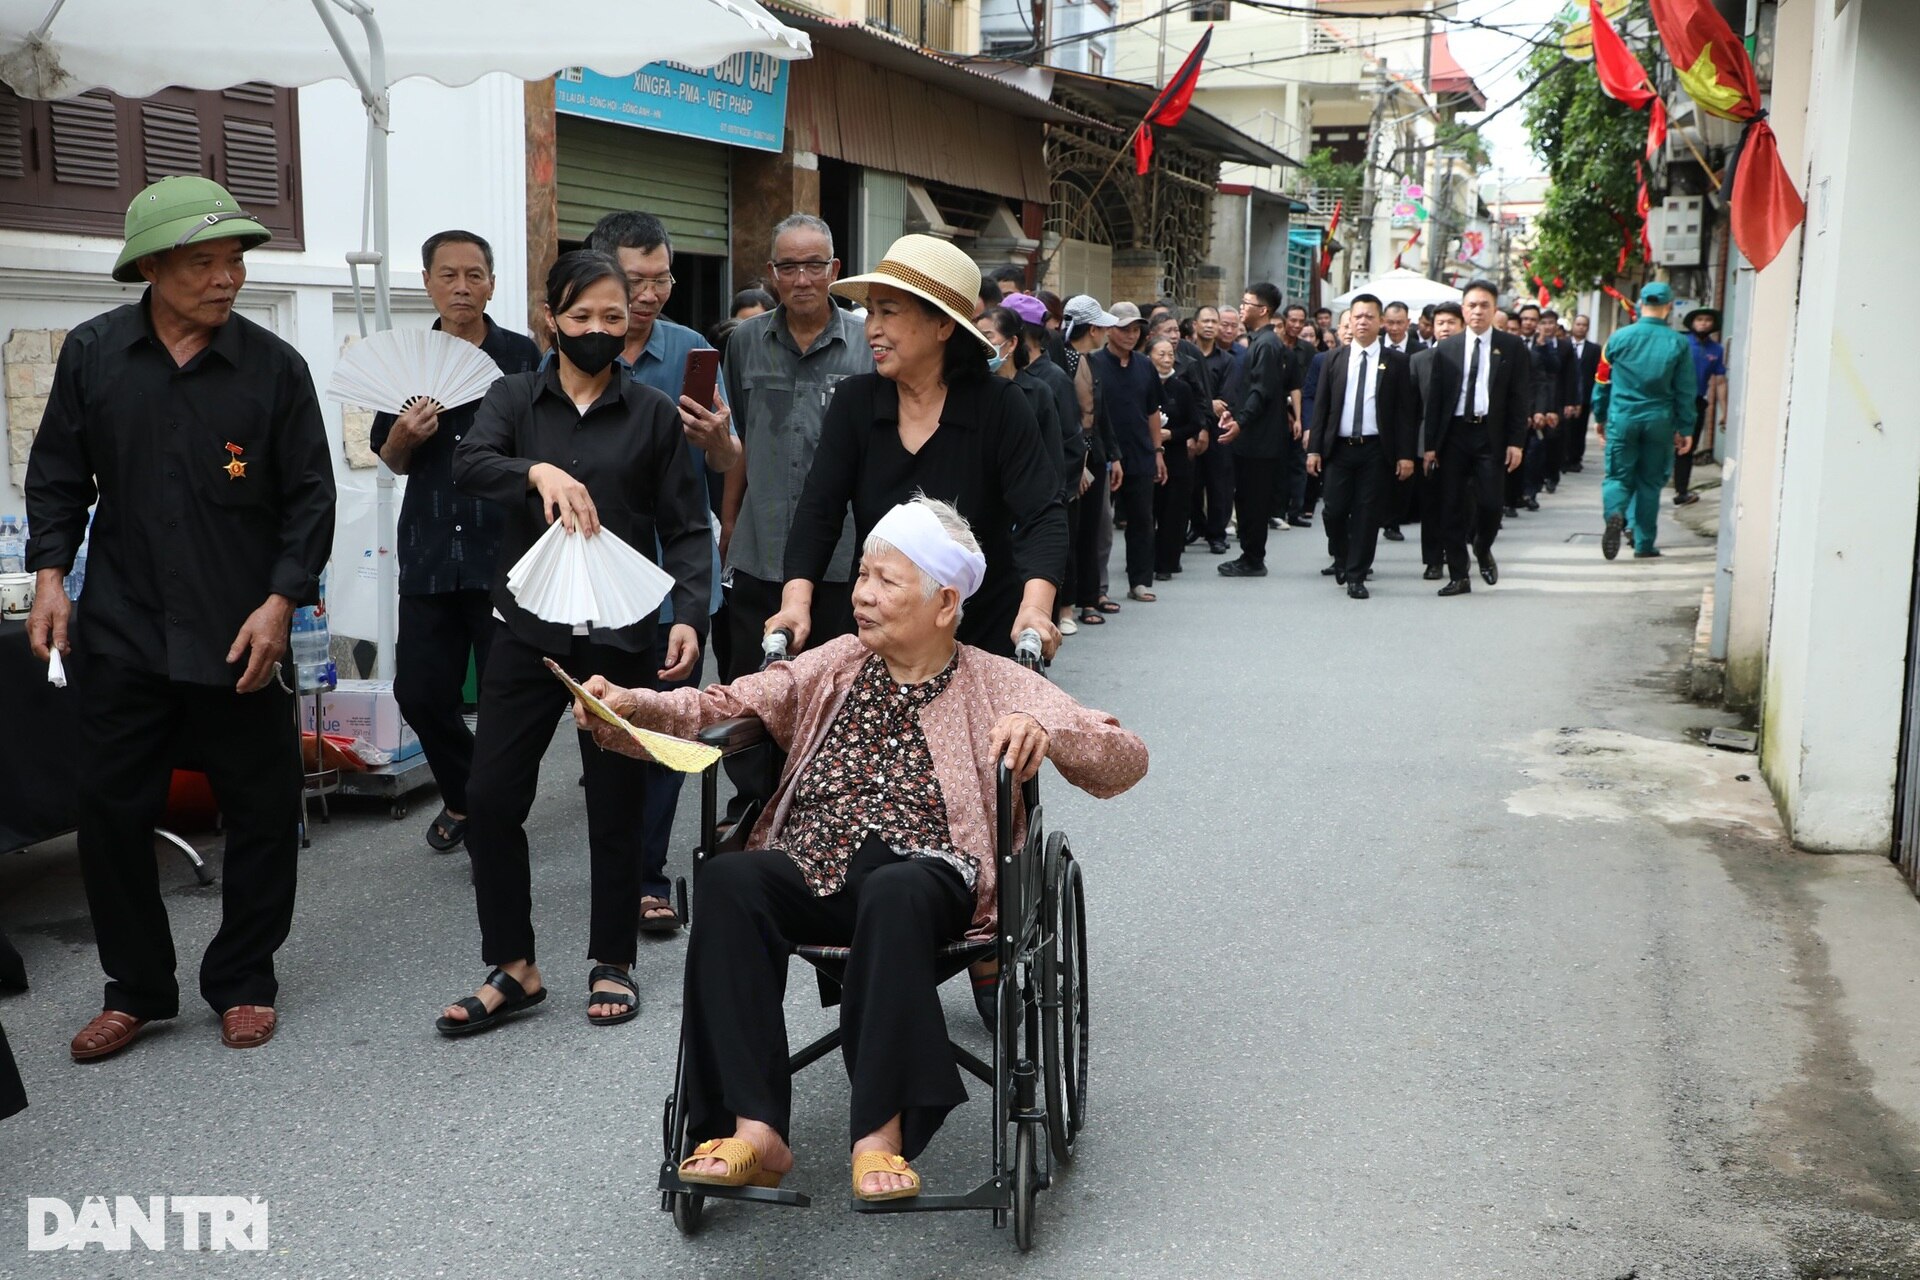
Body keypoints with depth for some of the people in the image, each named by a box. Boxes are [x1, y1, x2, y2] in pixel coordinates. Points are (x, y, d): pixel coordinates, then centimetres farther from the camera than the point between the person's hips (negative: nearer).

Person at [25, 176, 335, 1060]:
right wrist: (50, 572, -1)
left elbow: (310, 496, -2)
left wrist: (281, 600, -10)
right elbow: (58, 472, 10)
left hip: (241, 638, -1)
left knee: (261, 813, 6)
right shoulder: (93, 354, 2)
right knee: (109, 812, 7)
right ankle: (136, 988, 24)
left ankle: (242, 982, 25)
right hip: (120, 632, 2)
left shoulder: (273, 366, -4)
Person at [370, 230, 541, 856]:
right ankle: (463, 796, 30)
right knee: (420, 692, 5)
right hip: (429, 554, 3)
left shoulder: (523, 356, 1)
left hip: (503, 552, -3)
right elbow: (390, 460, 16)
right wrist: (403, 435, -6)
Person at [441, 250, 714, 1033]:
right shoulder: (514, 398, 6)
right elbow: (468, 463, -14)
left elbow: (687, 529, 2)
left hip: (622, 636, -1)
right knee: (491, 798, -1)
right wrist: (538, 471, -34)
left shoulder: (653, 414, 4)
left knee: (618, 804, 7)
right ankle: (512, 967, 15)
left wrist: (689, 615, -13)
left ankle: (612, 963, 23)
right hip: (529, 630, 1)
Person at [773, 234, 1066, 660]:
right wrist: (796, 601, -26)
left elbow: (1042, 517, -19)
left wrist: (1035, 606, -37)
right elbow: (818, 512, -10)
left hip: (987, 631, -2)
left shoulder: (1000, 405, -12)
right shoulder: (854, 401, -4)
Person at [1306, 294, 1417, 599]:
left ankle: (1356, 576, 7)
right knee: (1335, 511, -1)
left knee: (1367, 514, -1)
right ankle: (1341, 561, 26)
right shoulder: (1334, 361, 8)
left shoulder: (1396, 362, 2)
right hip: (1339, 448, 1)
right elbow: (1321, 406, 7)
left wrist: (1405, 454, -6)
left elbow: (1405, 410, 0)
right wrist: (1314, 448, 0)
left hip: (1376, 450, -1)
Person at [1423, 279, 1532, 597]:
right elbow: (1435, 399, 6)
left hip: (1491, 436, -1)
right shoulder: (1446, 349, 7)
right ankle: (1458, 576, 11)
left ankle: (1482, 550, 23)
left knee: (1490, 503, -9)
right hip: (1454, 434, 2)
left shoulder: (1511, 346, 4)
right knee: (1453, 508, 2)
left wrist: (1516, 442, -6)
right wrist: (1430, 444, 1)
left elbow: (1519, 397, 2)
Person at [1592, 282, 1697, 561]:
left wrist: (1600, 417, 18)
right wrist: (1685, 429, 8)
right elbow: (1686, 391, 0)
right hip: (1659, 421, 0)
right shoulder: (1678, 344, -3)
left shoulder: (1619, 338, -2)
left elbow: (1602, 381, 6)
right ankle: (1644, 544, 15)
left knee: (1619, 476, 6)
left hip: (1622, 419, 0)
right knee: (1649, 482, 11)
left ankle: (1615, 514, -25)